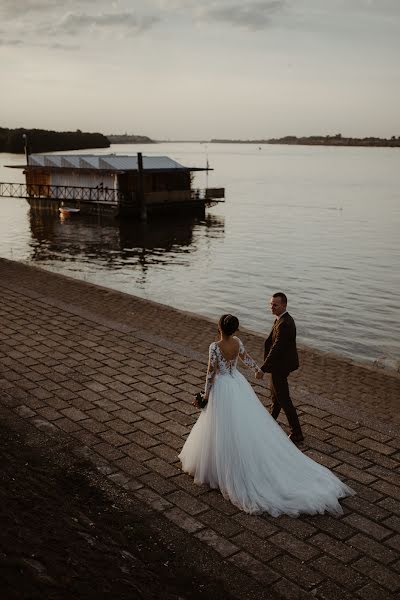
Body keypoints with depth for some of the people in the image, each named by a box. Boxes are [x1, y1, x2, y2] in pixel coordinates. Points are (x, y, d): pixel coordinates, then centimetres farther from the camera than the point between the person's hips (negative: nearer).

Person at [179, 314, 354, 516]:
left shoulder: (215, 347, -21)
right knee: (249, 425, 15)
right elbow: (246, 358, 13)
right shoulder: (237, 341, -3)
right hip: (239, 384, 6)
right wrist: (258, 369, 33)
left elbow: (211, 373, -16)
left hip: (223, 388, -6)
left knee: (226, 430, 6)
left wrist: (206, 393, -3)